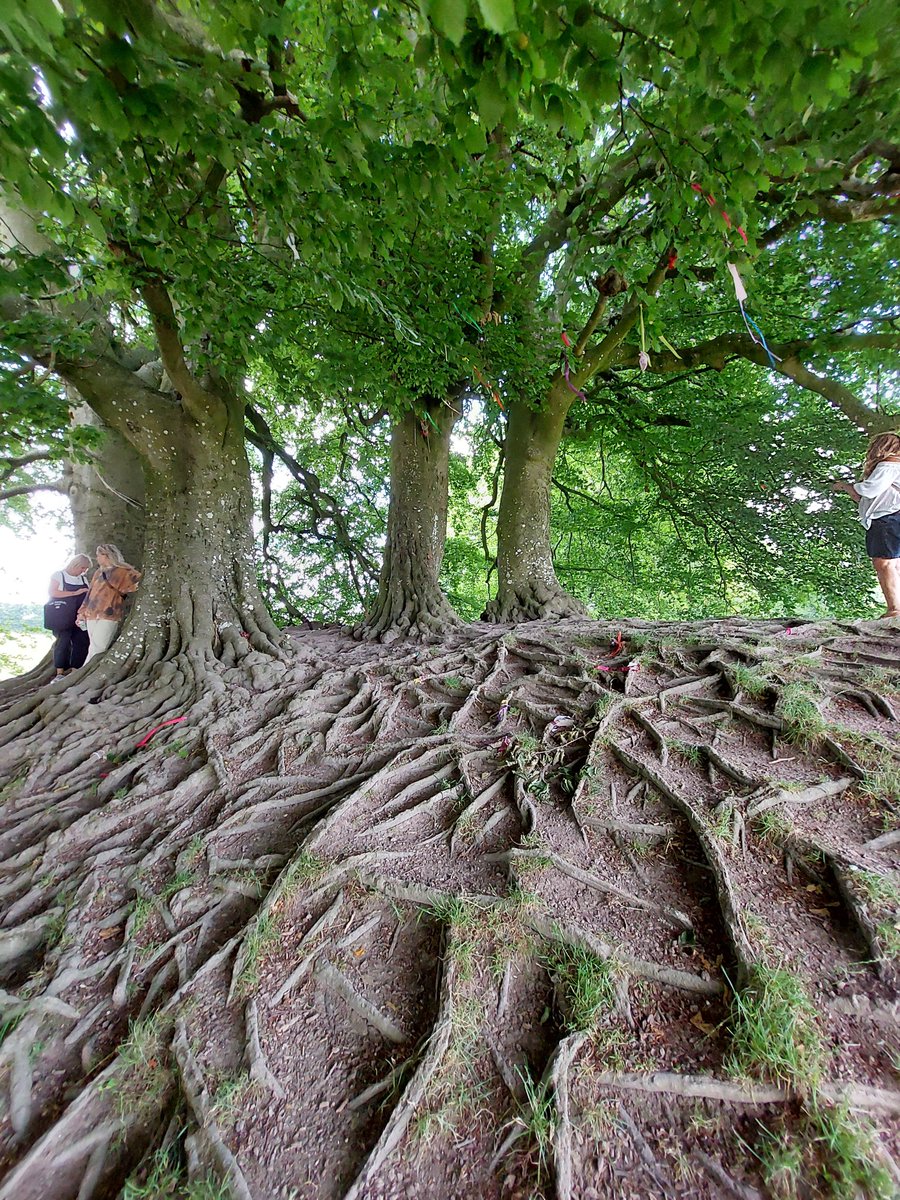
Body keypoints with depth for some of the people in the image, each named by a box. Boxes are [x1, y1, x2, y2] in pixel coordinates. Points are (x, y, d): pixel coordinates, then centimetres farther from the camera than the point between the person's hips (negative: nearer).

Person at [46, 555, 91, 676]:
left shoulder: (83, 579, 15)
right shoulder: (59, 575, 0)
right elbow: (52, 592, -11)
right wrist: (75, 593, -17)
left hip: (79, 616, 5)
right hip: (61, 616, -5)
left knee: (81, 641, -2)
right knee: (63, 642, -6)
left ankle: (75, 672, 4)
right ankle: (60, 673, 3)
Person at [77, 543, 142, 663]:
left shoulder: (122, 571, -2)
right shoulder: (98, 572, 17)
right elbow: (91, 593, 19)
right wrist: (82, 613, 18)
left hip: (108, 616, -6)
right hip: (92, 615, 6)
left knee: (96, 650, -7)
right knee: (95, 649, 6)